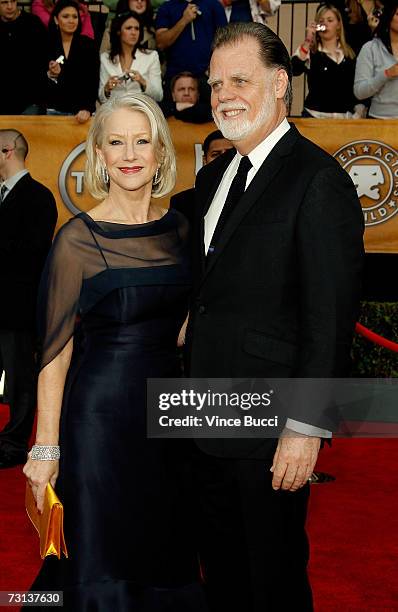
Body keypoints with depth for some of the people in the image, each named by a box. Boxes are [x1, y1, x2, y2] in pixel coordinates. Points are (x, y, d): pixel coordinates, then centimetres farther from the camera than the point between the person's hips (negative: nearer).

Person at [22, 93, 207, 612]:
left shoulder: (180, 227, 4)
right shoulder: (78, 239, -12)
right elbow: (57, 348, -11)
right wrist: (47, 447, -12)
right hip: (101, 410, -5)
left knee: (166, 552, 17)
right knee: (102, 561, 6)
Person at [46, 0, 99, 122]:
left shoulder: (88, 44, -1)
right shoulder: (46, 45, 1)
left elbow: (93, 81, -6)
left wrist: (88, 109, -18)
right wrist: (50, 75, -16)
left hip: (80, 111, -1)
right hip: (53, 110, 1)